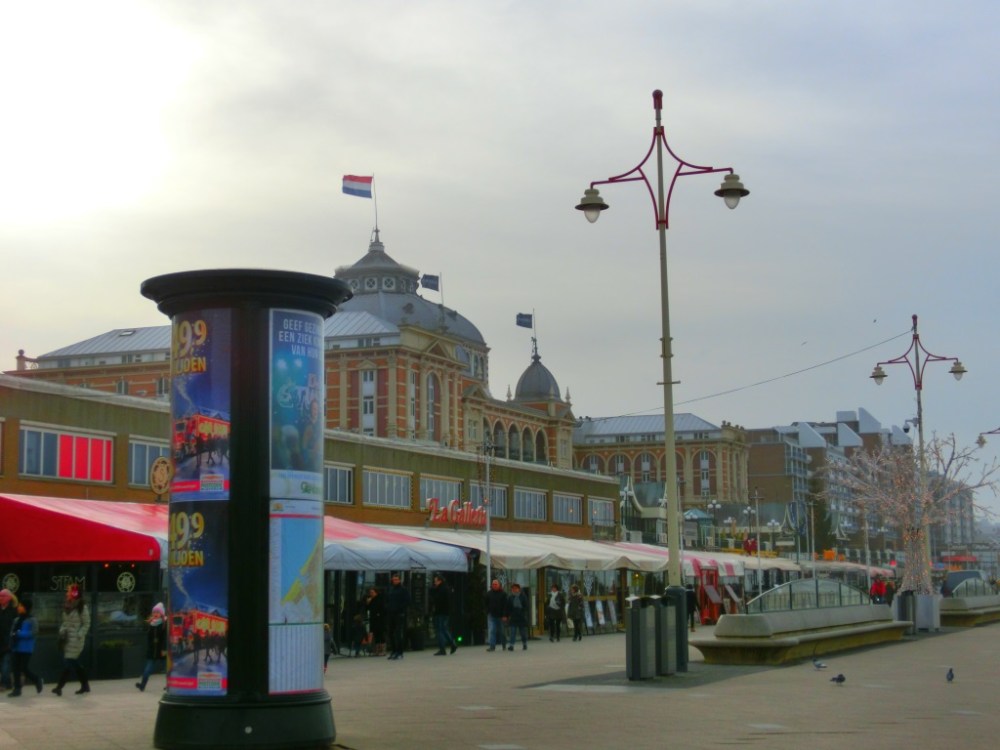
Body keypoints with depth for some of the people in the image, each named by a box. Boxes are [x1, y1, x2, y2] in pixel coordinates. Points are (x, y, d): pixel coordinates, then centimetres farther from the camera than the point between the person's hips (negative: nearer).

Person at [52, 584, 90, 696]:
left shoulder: (82, 607, -10)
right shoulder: (67, 606, 11)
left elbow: (86, 624, -7)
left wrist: (79, 635, -16)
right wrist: (62, 632, 4)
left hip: (76, 639, -8)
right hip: (67, 638, 8)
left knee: (69, 662, -9)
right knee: (74, 663, 10)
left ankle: (59, 686, -8)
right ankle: (85, 685, 20)